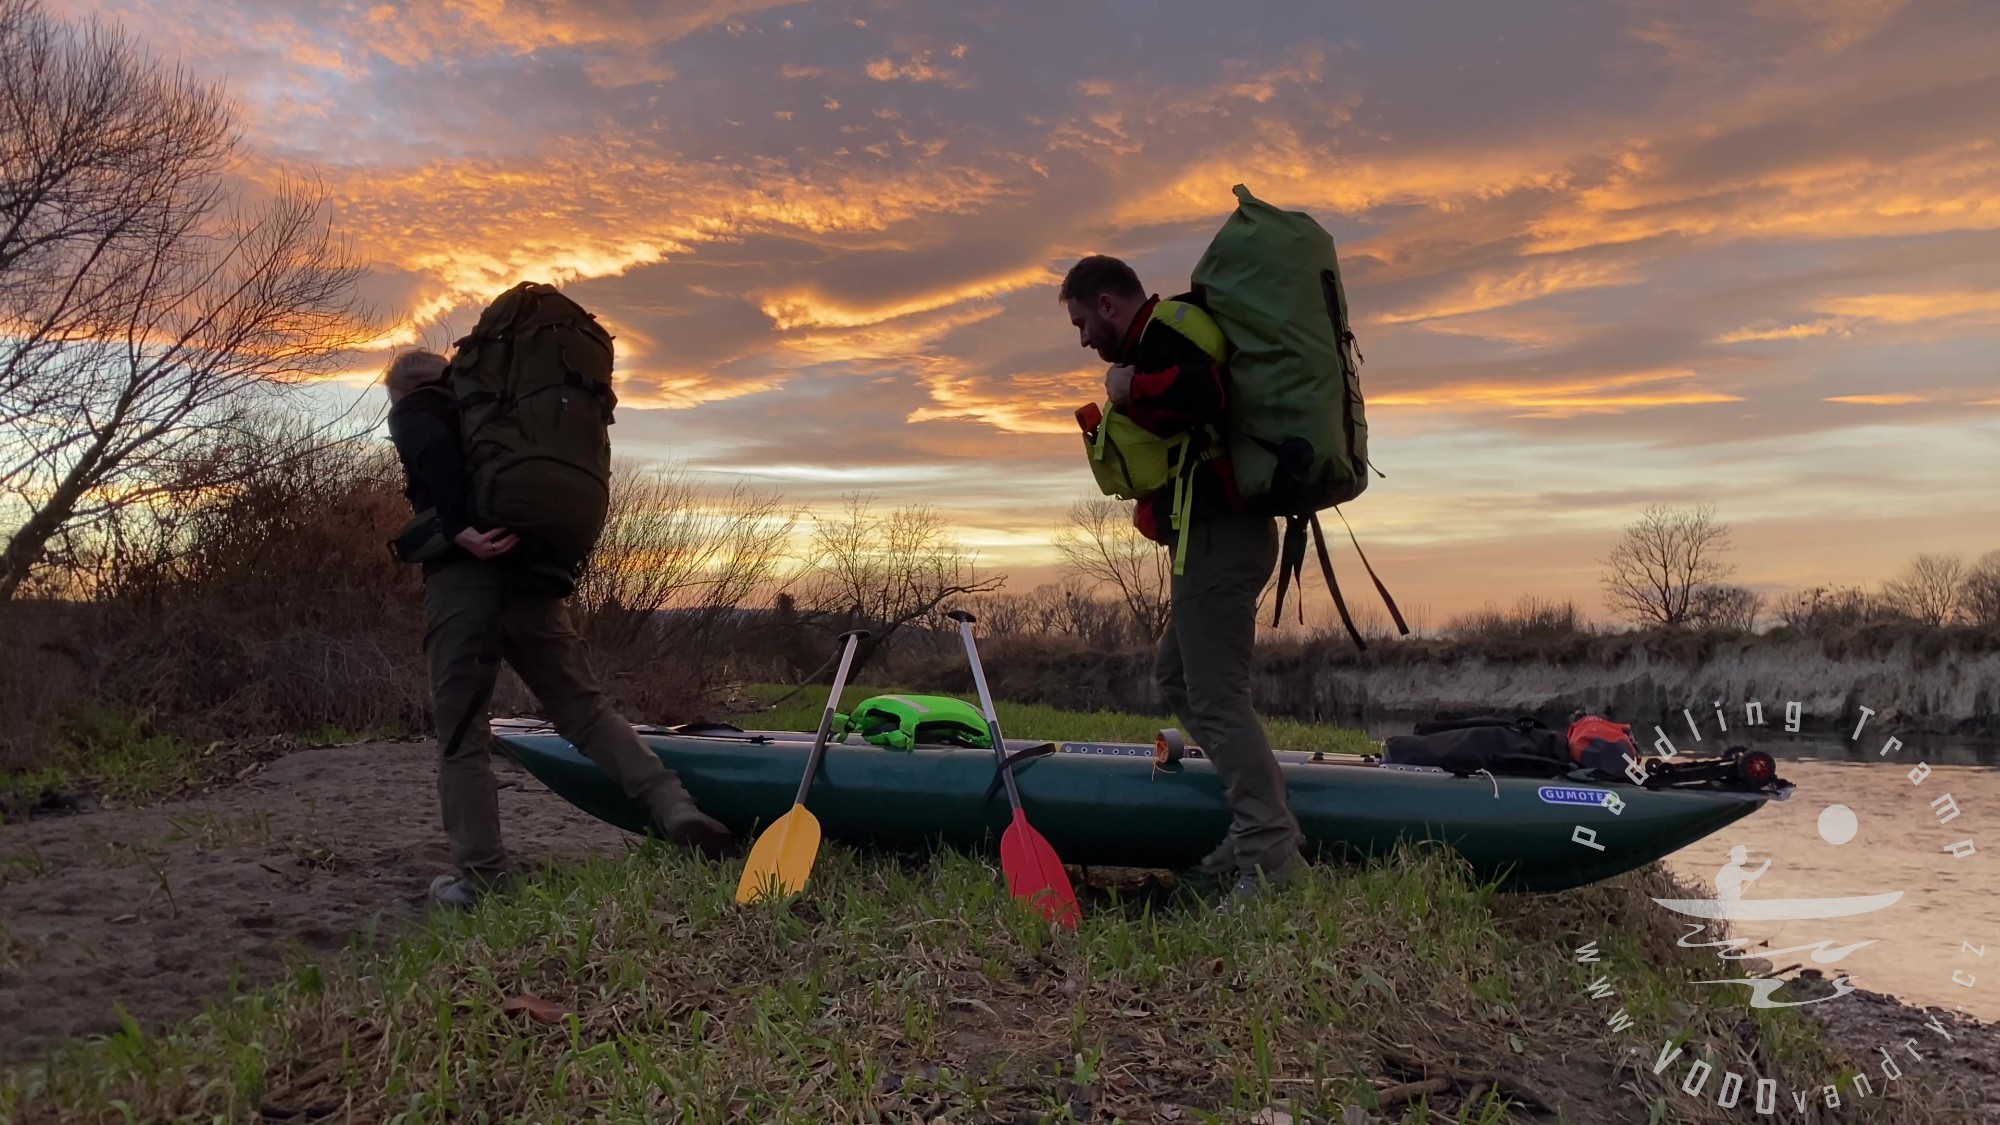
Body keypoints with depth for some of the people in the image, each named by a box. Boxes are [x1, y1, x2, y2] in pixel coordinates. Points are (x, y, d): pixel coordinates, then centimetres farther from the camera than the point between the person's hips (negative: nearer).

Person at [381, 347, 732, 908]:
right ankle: (671, 801, -13)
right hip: (535, 580, 5)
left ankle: (480, 875, 0)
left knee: (461, 730, 1)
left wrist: (460, 529, -21)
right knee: (584, 708, 6)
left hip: (460, 581, -5)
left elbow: (432, 450, -14)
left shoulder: (413, 410, 11)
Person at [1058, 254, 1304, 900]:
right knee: (1177, 676, 19)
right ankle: (1261, 819, 20)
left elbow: (1198, 394, -33)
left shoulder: (1166, 333, -12)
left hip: (1219, 540, -11)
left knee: (1216, 697, -11)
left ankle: (1270, 855, -9)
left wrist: (1129, 392, -17)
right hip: (1221, 536, 11)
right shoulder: (1161, 341, 22)